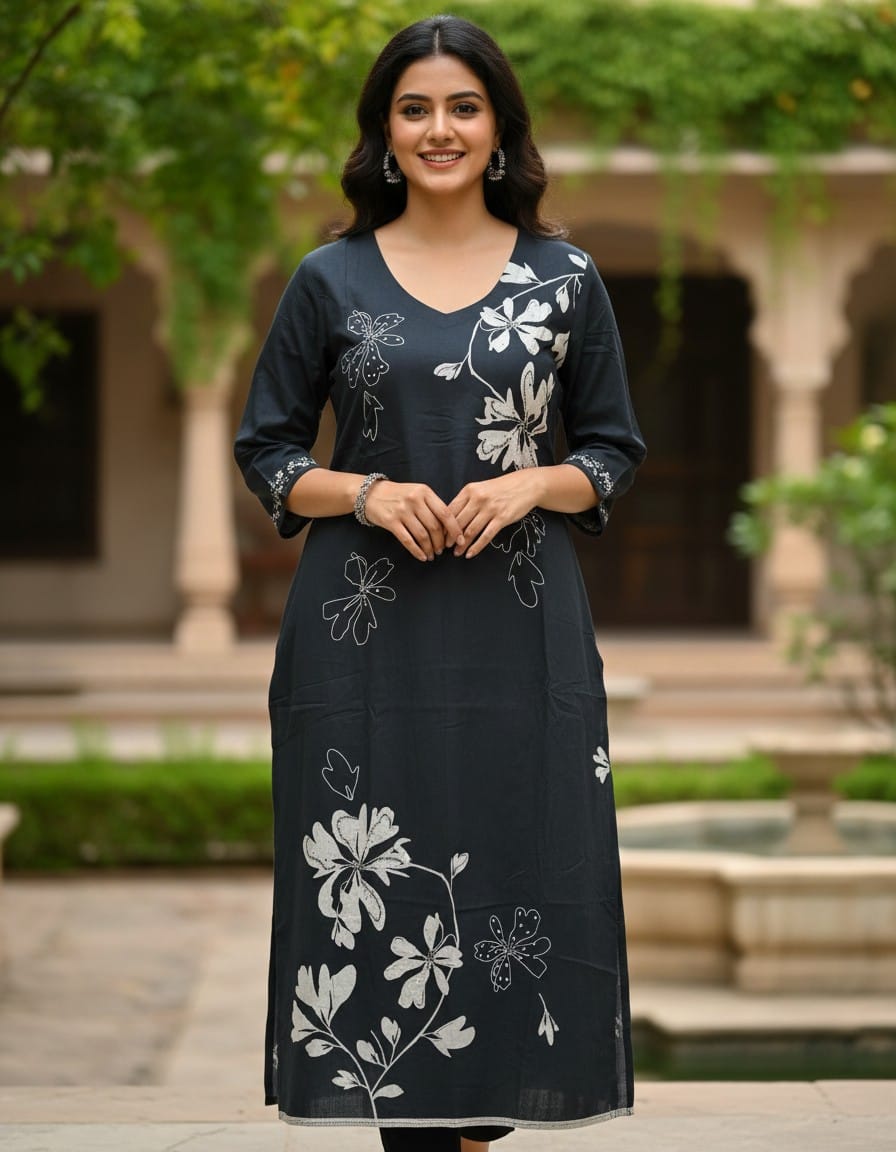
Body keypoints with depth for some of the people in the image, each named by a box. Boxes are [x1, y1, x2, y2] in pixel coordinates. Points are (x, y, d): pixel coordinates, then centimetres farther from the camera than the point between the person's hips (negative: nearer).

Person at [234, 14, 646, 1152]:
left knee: (519, 877, -2)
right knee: (374, 887, -3)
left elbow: (614, 450, 11)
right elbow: (265, 450, 9)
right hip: (368, 631, 0)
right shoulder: (330, 280, 5)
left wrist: (528, 486, -9)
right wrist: (367, 493, -10)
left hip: (520, 629, 1)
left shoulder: (565, 279, 6)